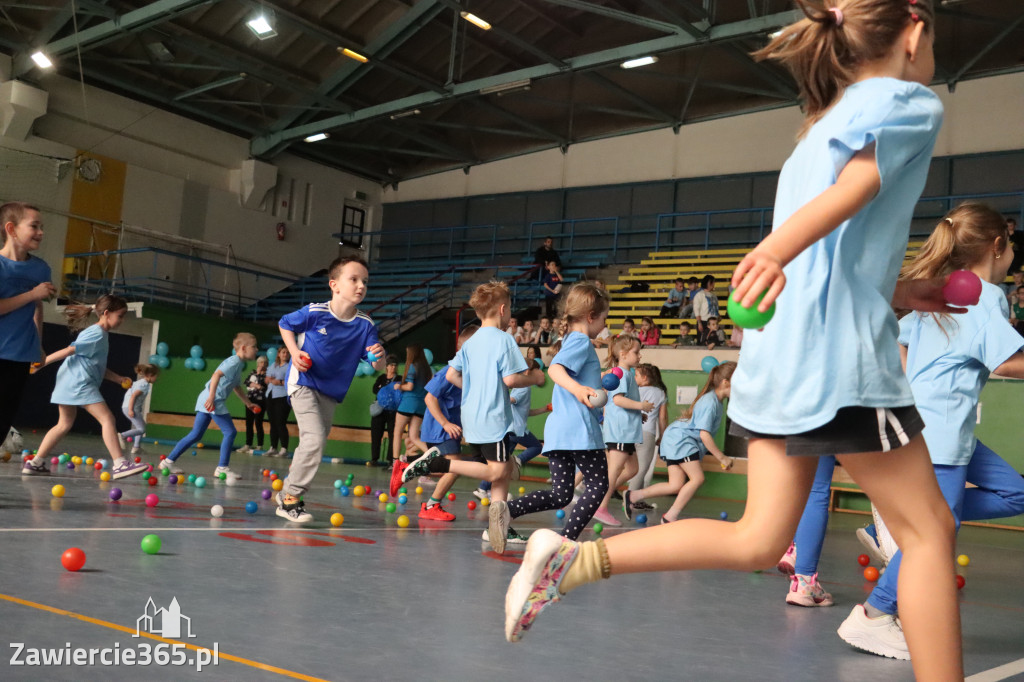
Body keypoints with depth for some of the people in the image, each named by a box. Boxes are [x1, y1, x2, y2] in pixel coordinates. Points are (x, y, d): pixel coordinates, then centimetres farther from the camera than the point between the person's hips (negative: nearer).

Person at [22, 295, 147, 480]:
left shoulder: (99, 334, 19)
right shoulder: (97, 334, -12)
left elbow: (97, 367, 22)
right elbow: (69, 350, -16)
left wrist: (118, 378, 13)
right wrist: (42, 362, -17)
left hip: (70, 382, 11)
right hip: (79, 382, -11)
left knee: (65, 424, 18)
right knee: (107, 418, -15)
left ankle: (35, 463, 20)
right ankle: (119, 464, -22)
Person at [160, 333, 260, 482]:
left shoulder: (239, 364, 20)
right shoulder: (234, 361, -10)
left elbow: (237, 387, 33)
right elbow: (217, 374, -24)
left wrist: (248, 403, 33)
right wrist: (212, 396, -32)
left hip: (206, 401, 10)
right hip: (213, 401, -10)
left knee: (196, 435, 13)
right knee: (230, 432, -7)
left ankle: (169, 460, 17)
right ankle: (223, 468, -4)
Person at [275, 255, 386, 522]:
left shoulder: (365, 325, -9)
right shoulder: (314, 313, -17)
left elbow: (378, 367, -9)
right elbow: (284, 324, 1)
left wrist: (379, 355, -32)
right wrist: (294, 352, -13)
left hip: (332, 392, 6)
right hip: (303, 383, -5)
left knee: (314, 444, 15)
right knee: (315, 439, -20)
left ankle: (288, 493, 34)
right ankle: (290, 498, -7)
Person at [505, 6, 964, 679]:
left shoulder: (823, 128, 27)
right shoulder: (910, 102, 1)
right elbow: (853, 190, -21)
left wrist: (897, 291, 33)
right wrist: (780, 249, -36)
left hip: (776, 356, 8)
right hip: (839, 352, -8)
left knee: (757, 541, 8)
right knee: (927, 528, 6)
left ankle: (569, 558, 2)